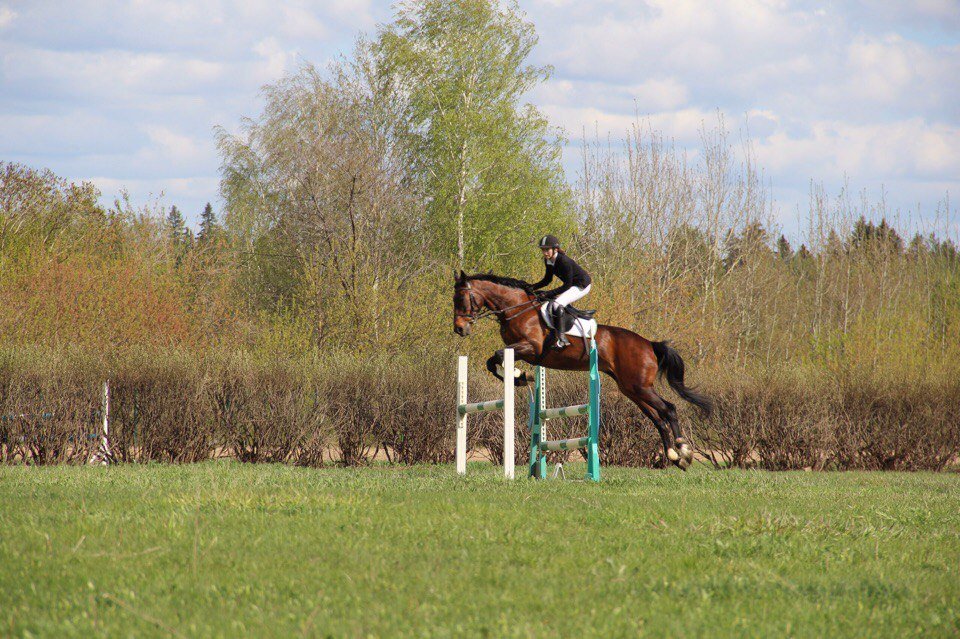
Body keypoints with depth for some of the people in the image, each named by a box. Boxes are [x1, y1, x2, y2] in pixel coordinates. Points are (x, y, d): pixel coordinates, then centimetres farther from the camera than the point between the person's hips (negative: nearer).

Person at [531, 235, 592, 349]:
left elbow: (567, 285, -26)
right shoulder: (548, 261, -2)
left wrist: (549, 293, -29)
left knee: (557, 304, -28)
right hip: (572, 285, 10)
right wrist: (532, 287, -3)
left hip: (582, 286, -10)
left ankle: (561, 337, -27)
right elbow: (547, 280, 12)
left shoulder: (564, 261, -29)